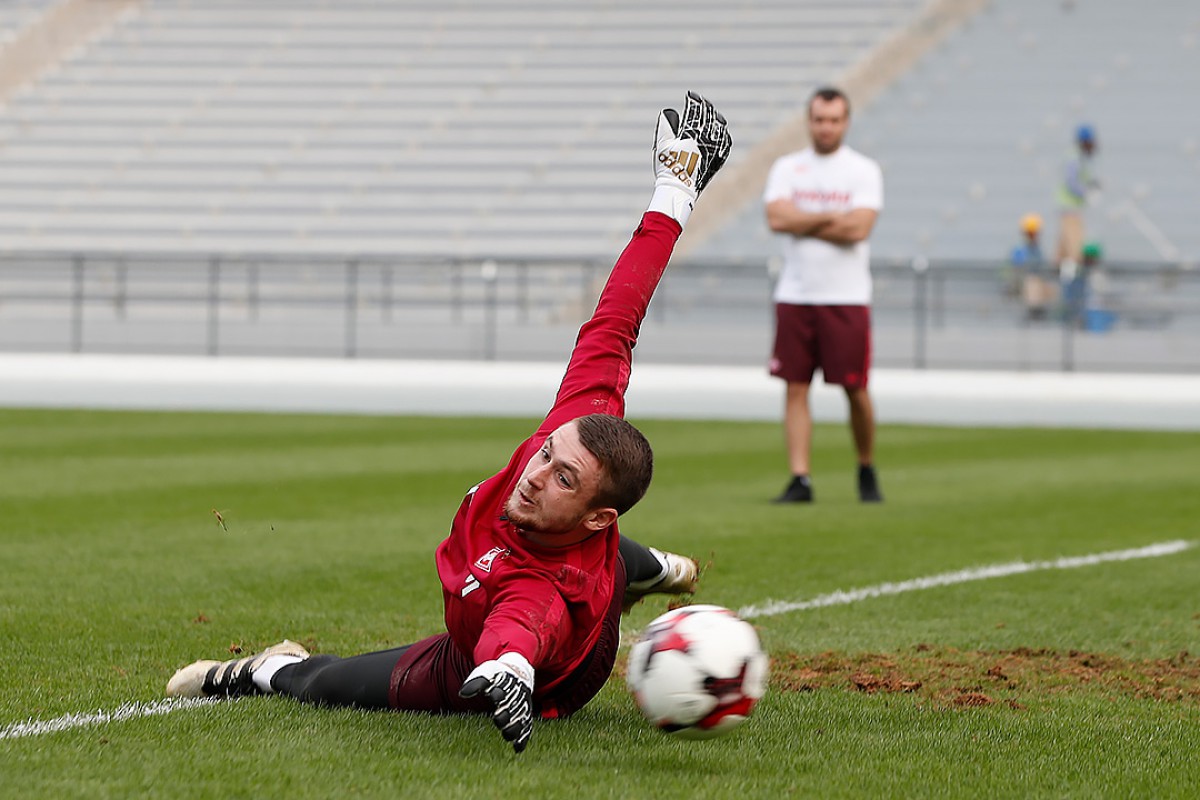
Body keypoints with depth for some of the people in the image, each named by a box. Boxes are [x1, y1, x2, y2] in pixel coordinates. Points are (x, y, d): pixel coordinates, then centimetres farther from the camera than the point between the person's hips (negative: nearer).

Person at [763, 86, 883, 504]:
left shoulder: (863, 171, 1)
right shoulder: (787, 168, 8)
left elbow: (858, 228, -13)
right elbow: (777, 218, -8)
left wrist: (802, 222, -7)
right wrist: (832, 218, -9)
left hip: (847, 297, -2)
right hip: (794, 296, 2)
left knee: (856, 389, 0)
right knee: (795, 388, -1)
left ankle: (867, 471, 19)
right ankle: (799, 480, 1)